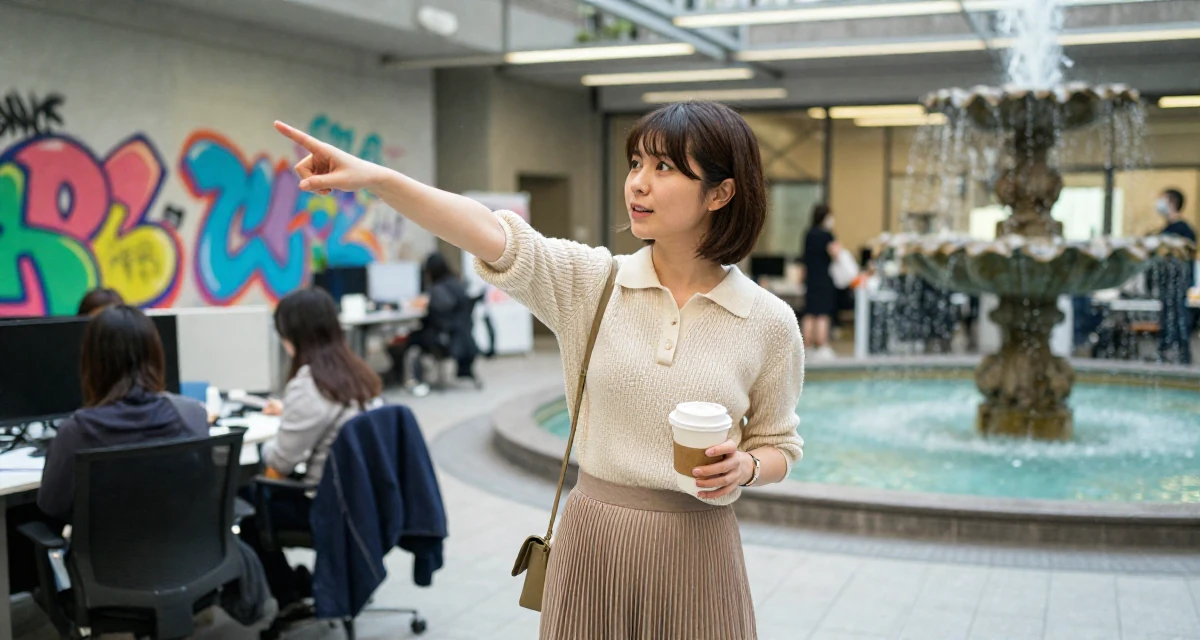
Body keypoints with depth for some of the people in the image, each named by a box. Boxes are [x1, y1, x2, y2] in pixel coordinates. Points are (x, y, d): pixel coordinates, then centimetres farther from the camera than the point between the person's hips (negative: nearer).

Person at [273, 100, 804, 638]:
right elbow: (491, 237, -22)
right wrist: (376, 178, -36)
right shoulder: (589, 282, -5)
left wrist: (743, 466, -16)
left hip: (695, 550, 0)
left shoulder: (769, 322, -6)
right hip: (592, 540, 1)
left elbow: (778, 446, 7)